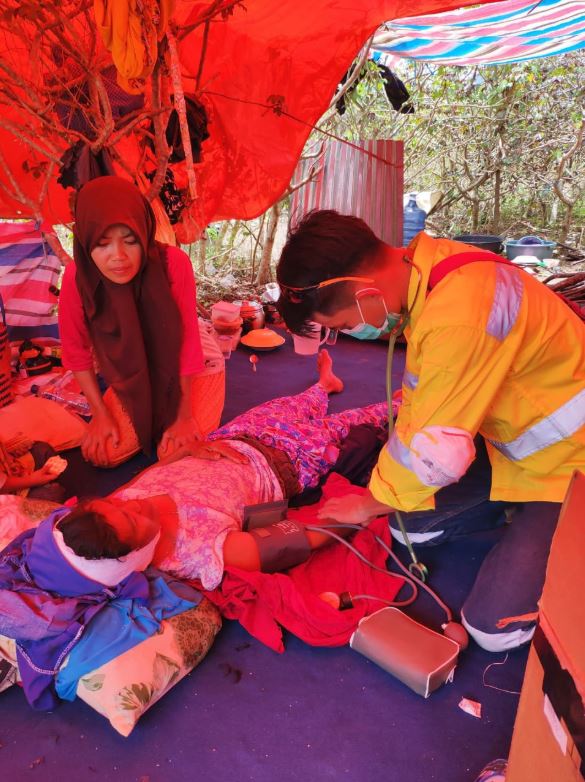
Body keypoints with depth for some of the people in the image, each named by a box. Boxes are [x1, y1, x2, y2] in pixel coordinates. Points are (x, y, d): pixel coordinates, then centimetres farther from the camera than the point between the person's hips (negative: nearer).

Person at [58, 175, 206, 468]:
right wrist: (100, 413, -7)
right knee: (103, 454, -7)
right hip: (128, 382, 2)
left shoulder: (173, 263, -30)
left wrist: (185, 415, -16)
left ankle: (167, 418, 22)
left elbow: (188, 339, -22)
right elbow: (76, 350, -9)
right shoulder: (77, 277, -23)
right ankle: (145, 422, 25)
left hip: (177, 374, -2)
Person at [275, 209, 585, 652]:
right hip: (510, 437, 8)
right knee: (409, 525, 7)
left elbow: (439, 453, -28)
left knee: (494, 625, -10)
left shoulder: (460, 318, -38)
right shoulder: (422, 268, -9)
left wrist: (368, 505, -10)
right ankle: (517, 506, 20)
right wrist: (384, 491, 3)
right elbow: (420, 403, 2)